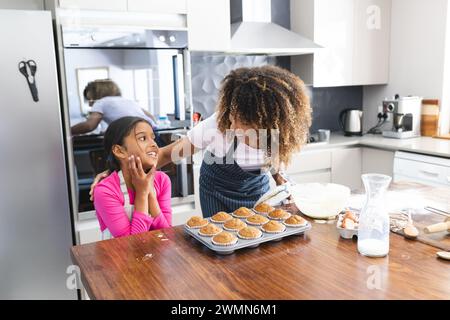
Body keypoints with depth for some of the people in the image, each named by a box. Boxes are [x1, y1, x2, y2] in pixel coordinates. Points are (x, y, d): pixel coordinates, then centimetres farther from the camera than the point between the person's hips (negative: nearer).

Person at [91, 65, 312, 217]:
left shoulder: (279, 131, -25)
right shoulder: (217, 125, -35)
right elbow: (170, 152, -28)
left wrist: (280, 179, -17)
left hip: (256, 189, 3)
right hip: (216, 191, -2)